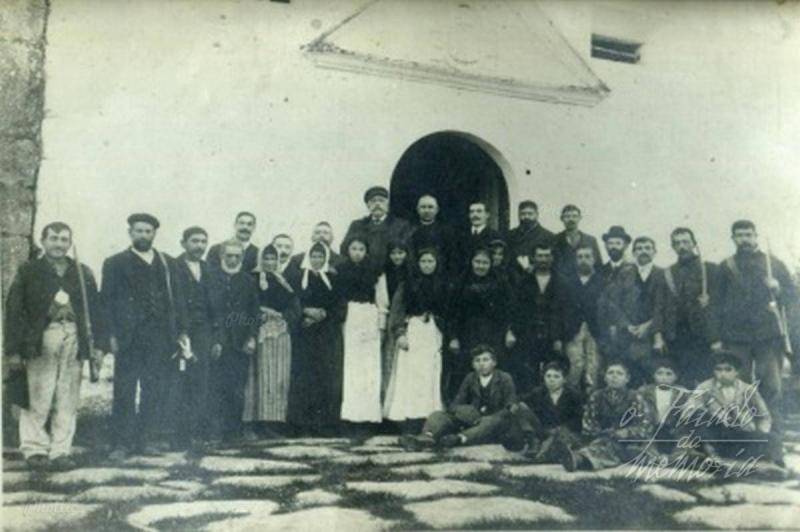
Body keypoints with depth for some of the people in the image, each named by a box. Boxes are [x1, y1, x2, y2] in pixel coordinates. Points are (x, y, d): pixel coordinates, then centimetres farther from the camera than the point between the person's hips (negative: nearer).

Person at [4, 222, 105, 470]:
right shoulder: (28, 271, 7)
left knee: (68, 400, 2)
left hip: (74, 339, 2)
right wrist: (13, 350, -4)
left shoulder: (83, 273, 15)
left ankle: (61, 451, 8)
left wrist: (97, 344, 7)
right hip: (41, 339, -2)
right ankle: (35, 450, 8)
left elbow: (95, 309, 15)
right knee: (38, 398, -2)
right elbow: (14, 310, 2)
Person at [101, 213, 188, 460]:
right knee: (125, 391, -2)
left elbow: (177, 299, 14)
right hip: (128, 337, -2)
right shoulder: (115, 263, 7)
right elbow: (107, 301, 3)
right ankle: (122, 442, 4)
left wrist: (182, 331, 6)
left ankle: (148, 439, 11)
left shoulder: (168, 264, 15)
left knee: (155, 391, 3)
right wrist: (111, 335, -6)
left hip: (160, 338, 2)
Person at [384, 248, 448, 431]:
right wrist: (399, 333, -9)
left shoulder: (442, 286, 12)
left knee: (430, 377, -4)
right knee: (409, 376, -7)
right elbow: (397, 310, 1)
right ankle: (409, 423, -8)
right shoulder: (408, 284, 6)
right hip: (411, 333, -2)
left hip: (433, 334, 2)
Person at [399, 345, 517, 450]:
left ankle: (460, 438, -60)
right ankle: (424, 438, -52)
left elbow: (510, 409, -9)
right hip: (471, 421, 4)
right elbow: (454, 406, 8)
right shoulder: (470, 379, 13)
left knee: (497, 420, -39)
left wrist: (486, 418, -24)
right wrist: (463, 411, -17)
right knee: (438, 415, -18)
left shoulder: (505, 379, 2)